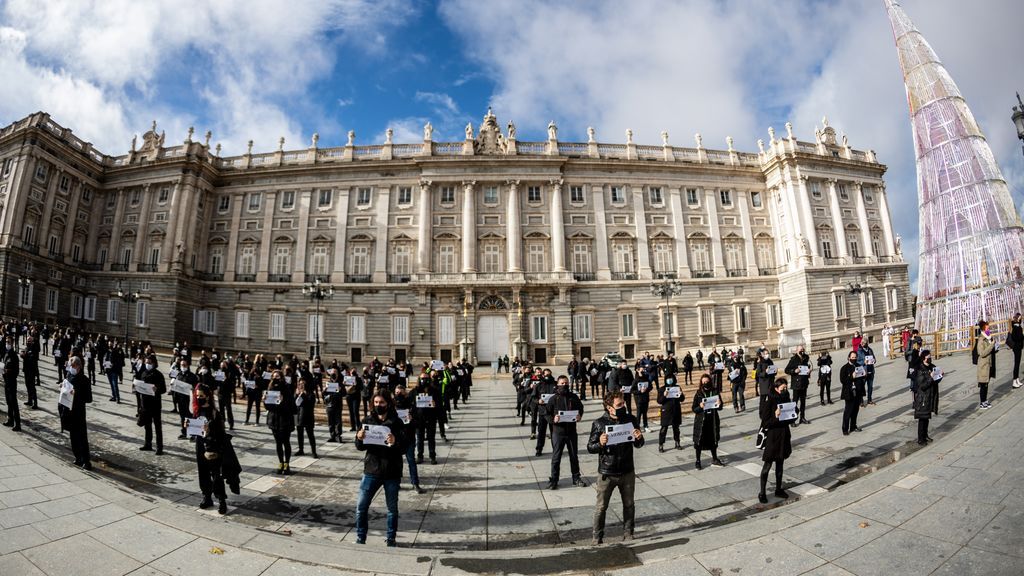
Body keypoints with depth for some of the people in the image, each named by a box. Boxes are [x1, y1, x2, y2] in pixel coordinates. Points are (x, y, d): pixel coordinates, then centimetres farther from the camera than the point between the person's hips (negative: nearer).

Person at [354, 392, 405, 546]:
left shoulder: (396, 423, -7)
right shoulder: (368, 420, 1)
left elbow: (404, 448, -11)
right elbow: (361, 447, 3)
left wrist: (395, 442, -32)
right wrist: (359, 439, -20)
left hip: (392, 473, -2)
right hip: (371, 471, 2)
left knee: (392, 508, 11)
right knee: (361, 506, 6)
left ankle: (391, 538, 29)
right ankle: (360, 538, 26)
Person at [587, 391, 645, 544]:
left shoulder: (630, 420, -3)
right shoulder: (599, 423, -13)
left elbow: (638, 445, 6)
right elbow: (590, 448, -10)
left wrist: (639, 438, -17)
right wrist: (600, 443, -31)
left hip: (627, 472, 3)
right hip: (607, 474, -3)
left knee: (629, 505, 17)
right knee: (601, 507, 7)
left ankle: (628, 534, 37)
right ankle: (597, 537, 25)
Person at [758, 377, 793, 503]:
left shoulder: (786, 399, 2)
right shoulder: (769, 401, -17)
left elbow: (790, 418, 13)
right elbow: (765, 423, -16)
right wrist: (775, 417, -32)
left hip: (783, 435, 6)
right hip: (771, 437, -6)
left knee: (780, 464, 17)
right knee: (767, 465, 1)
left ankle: (779, 489, 31)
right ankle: (762, 493, 10)